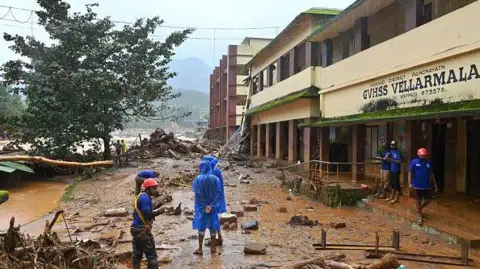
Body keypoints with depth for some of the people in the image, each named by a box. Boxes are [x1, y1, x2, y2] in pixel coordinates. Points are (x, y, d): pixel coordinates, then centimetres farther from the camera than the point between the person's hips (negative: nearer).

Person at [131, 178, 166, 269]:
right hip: (142, 230, -10)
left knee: (137, 254, 15)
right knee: (151, 255, -4)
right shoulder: (145, 197, -16)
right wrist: (159, 212, -16)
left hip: (136, 228, 10)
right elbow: (146, 215, -24)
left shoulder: (141, 196, 14)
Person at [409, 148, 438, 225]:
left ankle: (419, 209, 34)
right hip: (417, 185, -4)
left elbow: (431, 174, 12)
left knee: (428, 199, 6)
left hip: (427, 185, 4)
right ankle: (420, 217, 17)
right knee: (418, 200, 5)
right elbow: (410, 173, -8)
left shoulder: (428, 163, 4)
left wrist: (435, 184, 13)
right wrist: (410, 183, -18)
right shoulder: (414, 162, -7)